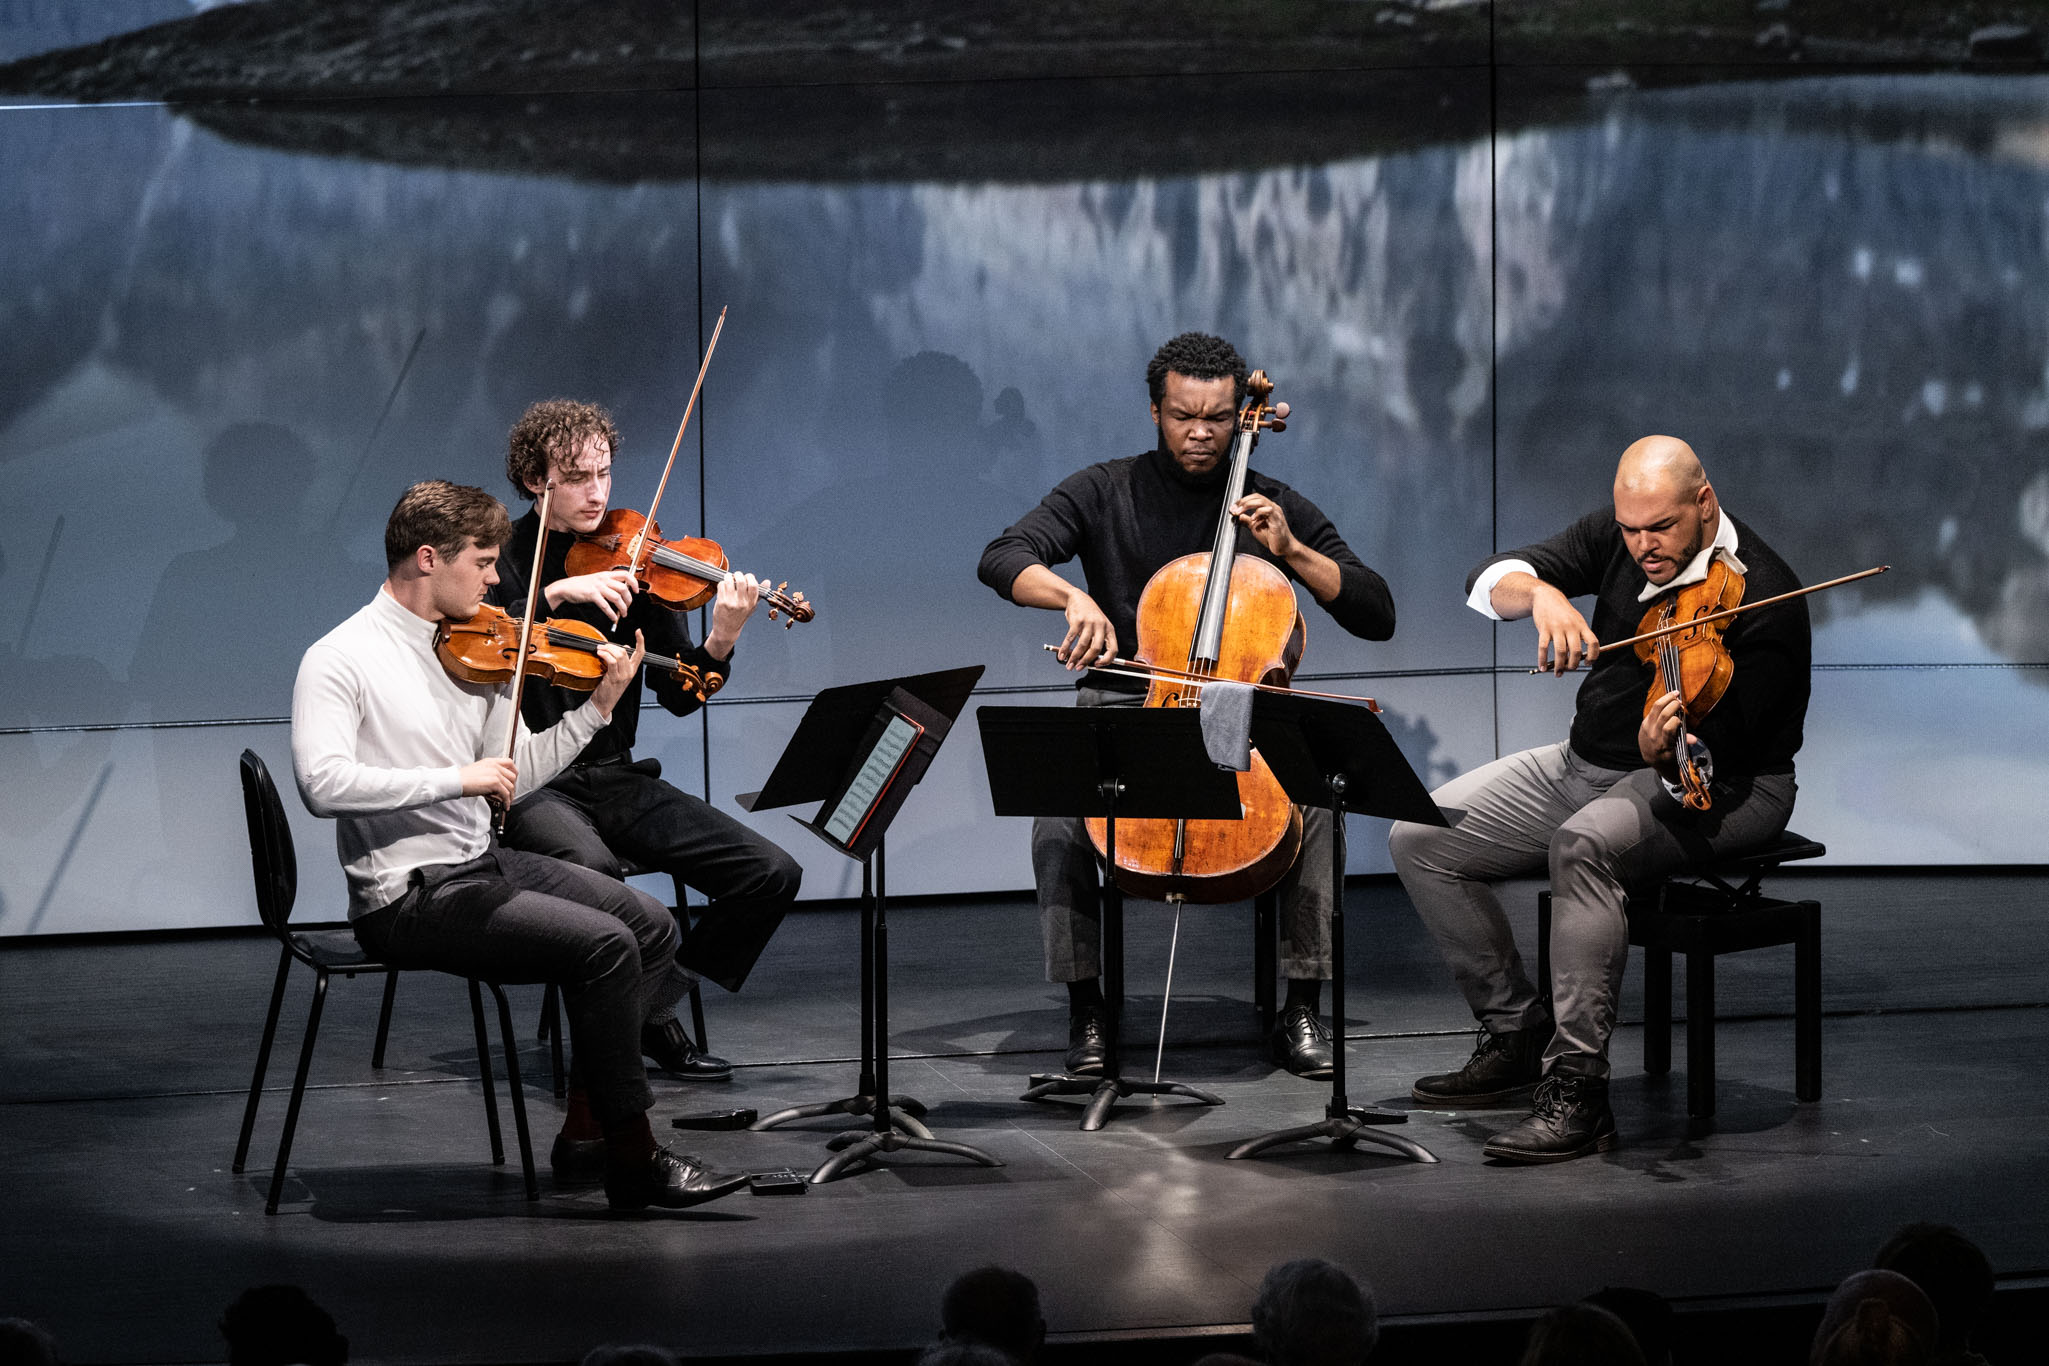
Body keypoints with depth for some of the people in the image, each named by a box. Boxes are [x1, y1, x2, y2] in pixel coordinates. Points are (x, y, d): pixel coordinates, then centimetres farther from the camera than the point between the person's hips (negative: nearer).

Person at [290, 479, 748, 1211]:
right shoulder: (340, 660, -13)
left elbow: (512, 777, 14)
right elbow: (323, 782, -27)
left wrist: (598, 707, 3)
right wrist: (456, 777, -28)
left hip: (481, 863, 9)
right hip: (409, 895, -9)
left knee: (652, 924, 3)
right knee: (604, 943, -21)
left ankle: (588, 1124, 7)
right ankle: (634, 1160, -14)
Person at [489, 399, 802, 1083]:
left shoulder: (628, 562, 8)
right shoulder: (502, 557, -1)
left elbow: (679, 695, 2)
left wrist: (721, 641, -17)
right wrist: (555, 592, -28)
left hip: (613, 778, 5)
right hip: (527, 785, -5)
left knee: (772, 873, -9)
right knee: (593, 868, -37)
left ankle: (654, 1008, 6)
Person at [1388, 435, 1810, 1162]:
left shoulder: (1761, 598, -22)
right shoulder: (1616, 536, -3)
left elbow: (1719, 761, -26)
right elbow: (1487, 582, -6)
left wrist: (1664, 756, -49)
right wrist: (1539, 592, -29)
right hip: (1590, 765, 8)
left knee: (1582, 842, -39)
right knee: (1419, 837, -5)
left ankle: (1577, 1091, -36)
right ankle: (1518, 1035, 7)